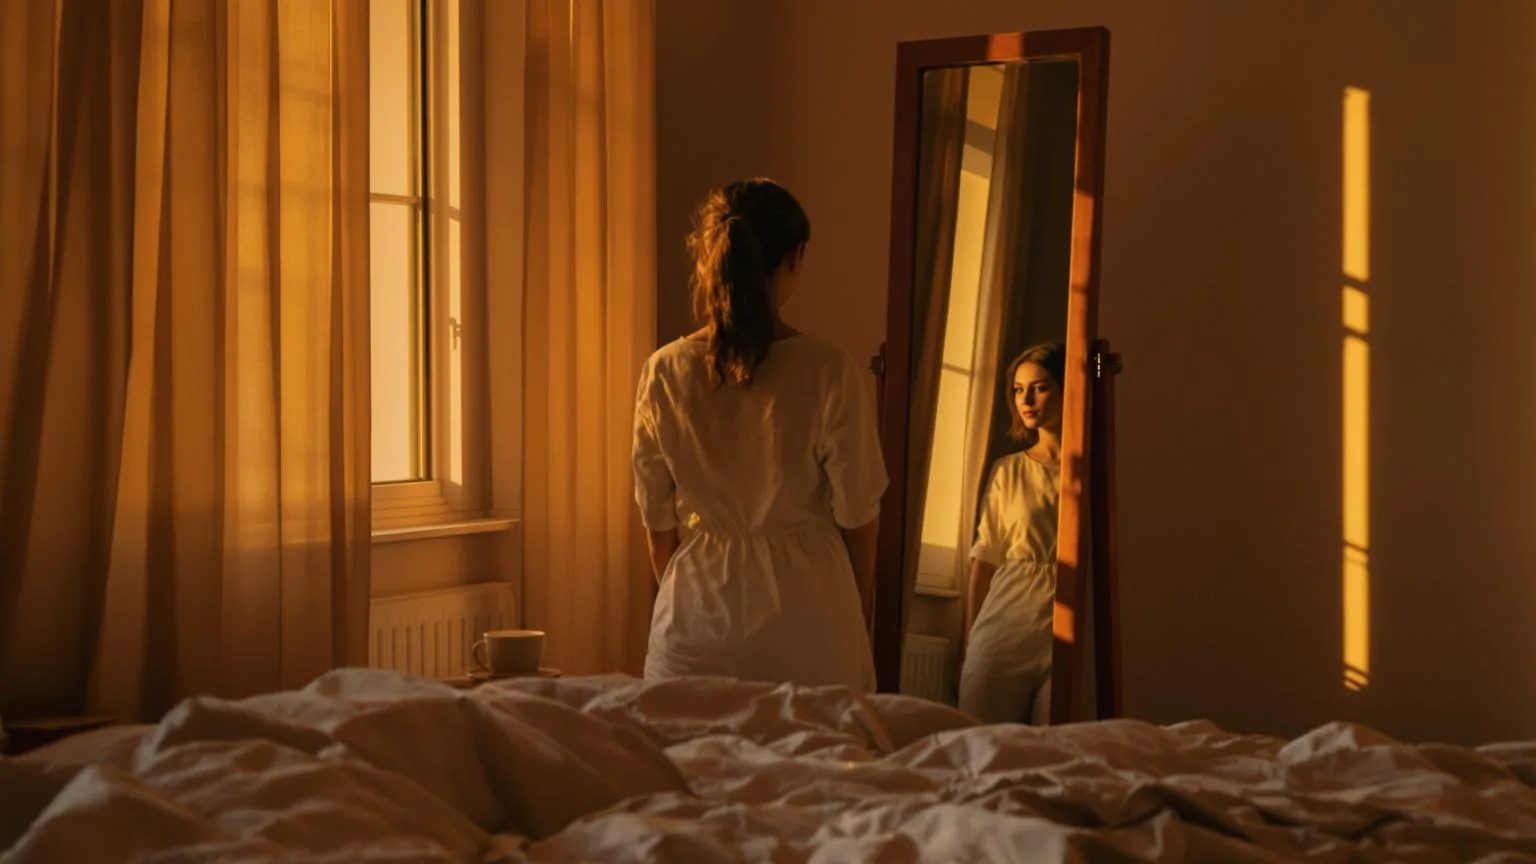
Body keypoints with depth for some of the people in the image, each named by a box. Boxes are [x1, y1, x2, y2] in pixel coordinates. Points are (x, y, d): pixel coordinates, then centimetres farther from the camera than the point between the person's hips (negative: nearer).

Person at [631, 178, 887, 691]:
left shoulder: (665, 372, -6)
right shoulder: (827, 374, -13)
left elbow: (657, 514, 3)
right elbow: (857, 513, -4)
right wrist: (863, 598, 13)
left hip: (696, 610, 2)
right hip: (805, 608, -2)